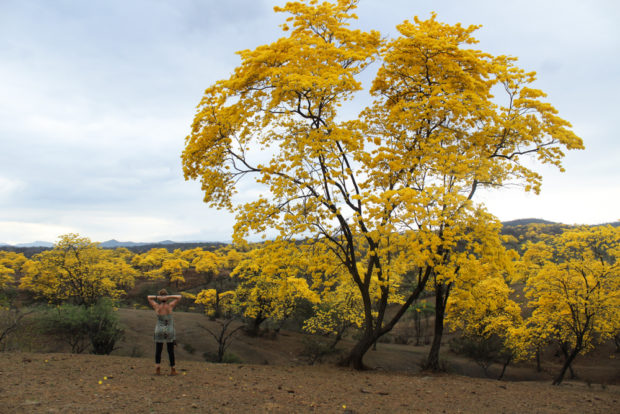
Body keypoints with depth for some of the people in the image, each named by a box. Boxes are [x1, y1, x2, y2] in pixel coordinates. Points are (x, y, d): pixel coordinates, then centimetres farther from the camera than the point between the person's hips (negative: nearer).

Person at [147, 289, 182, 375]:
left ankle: (157, 369, -3)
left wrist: (157, 297, -10)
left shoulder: (157, 307, -7)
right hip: (170, 331, -1)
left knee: (158, 351, 8)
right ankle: (172, 370, 9)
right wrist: (169, 297, -13)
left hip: (159, 331, 1)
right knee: (171, 351, 6)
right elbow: (179, 297, -2)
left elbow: (148, 297, 7)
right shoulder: (170, 306, -10)